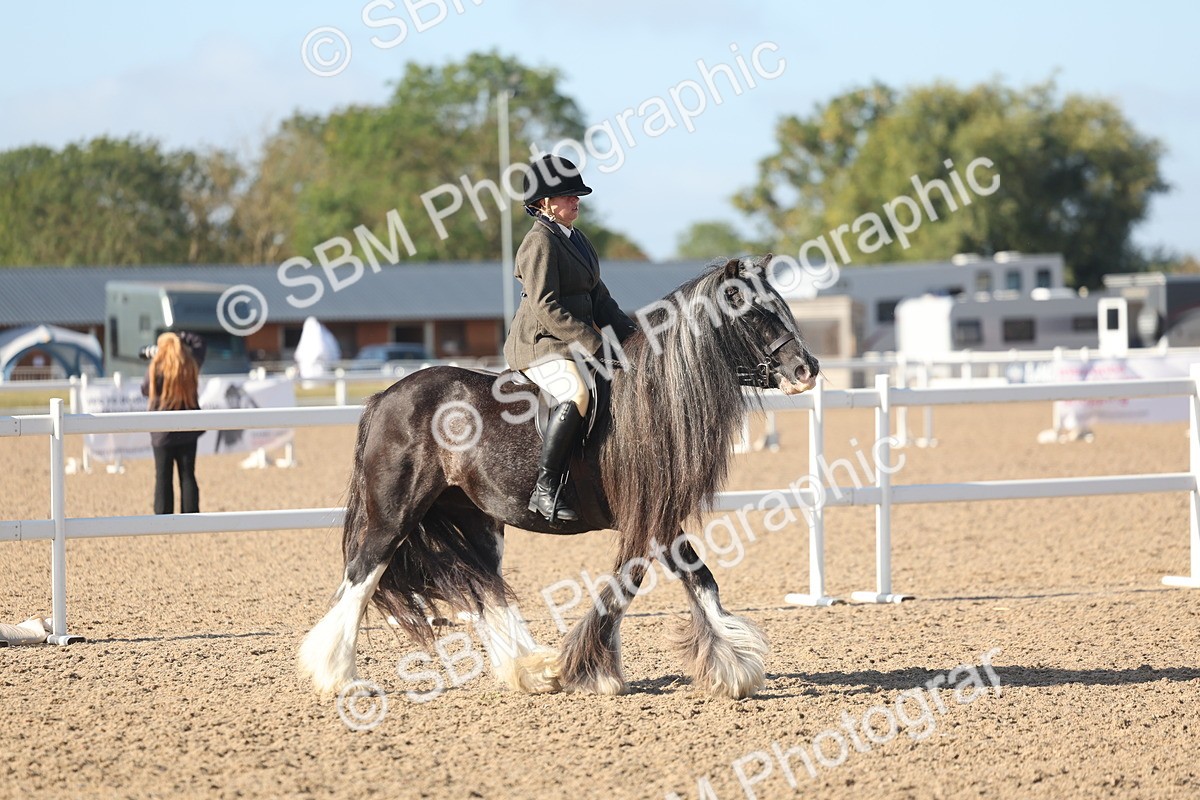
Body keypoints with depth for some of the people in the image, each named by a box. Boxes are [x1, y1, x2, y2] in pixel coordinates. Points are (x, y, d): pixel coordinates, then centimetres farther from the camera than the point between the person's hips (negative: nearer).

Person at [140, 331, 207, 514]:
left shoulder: (156, 368, -15)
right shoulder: (191, 365, -3)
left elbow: (146, 390, 3)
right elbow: (200, 343, 16)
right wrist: (179, 338, 12)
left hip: (163, 432, -3)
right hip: (187, 430, 3)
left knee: (163, 478, 3)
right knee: (187, 476, 7)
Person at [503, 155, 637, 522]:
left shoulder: (575, 239, 17)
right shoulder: (540, 243, -13)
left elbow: (598, 297, 20)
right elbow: (546, 306, -20)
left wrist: (631, 335, 7)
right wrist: (593, 343, -23)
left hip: (575, 343, 10)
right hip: (538, 344, -10)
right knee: (577, 393, -35)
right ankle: (544, 489, -36)